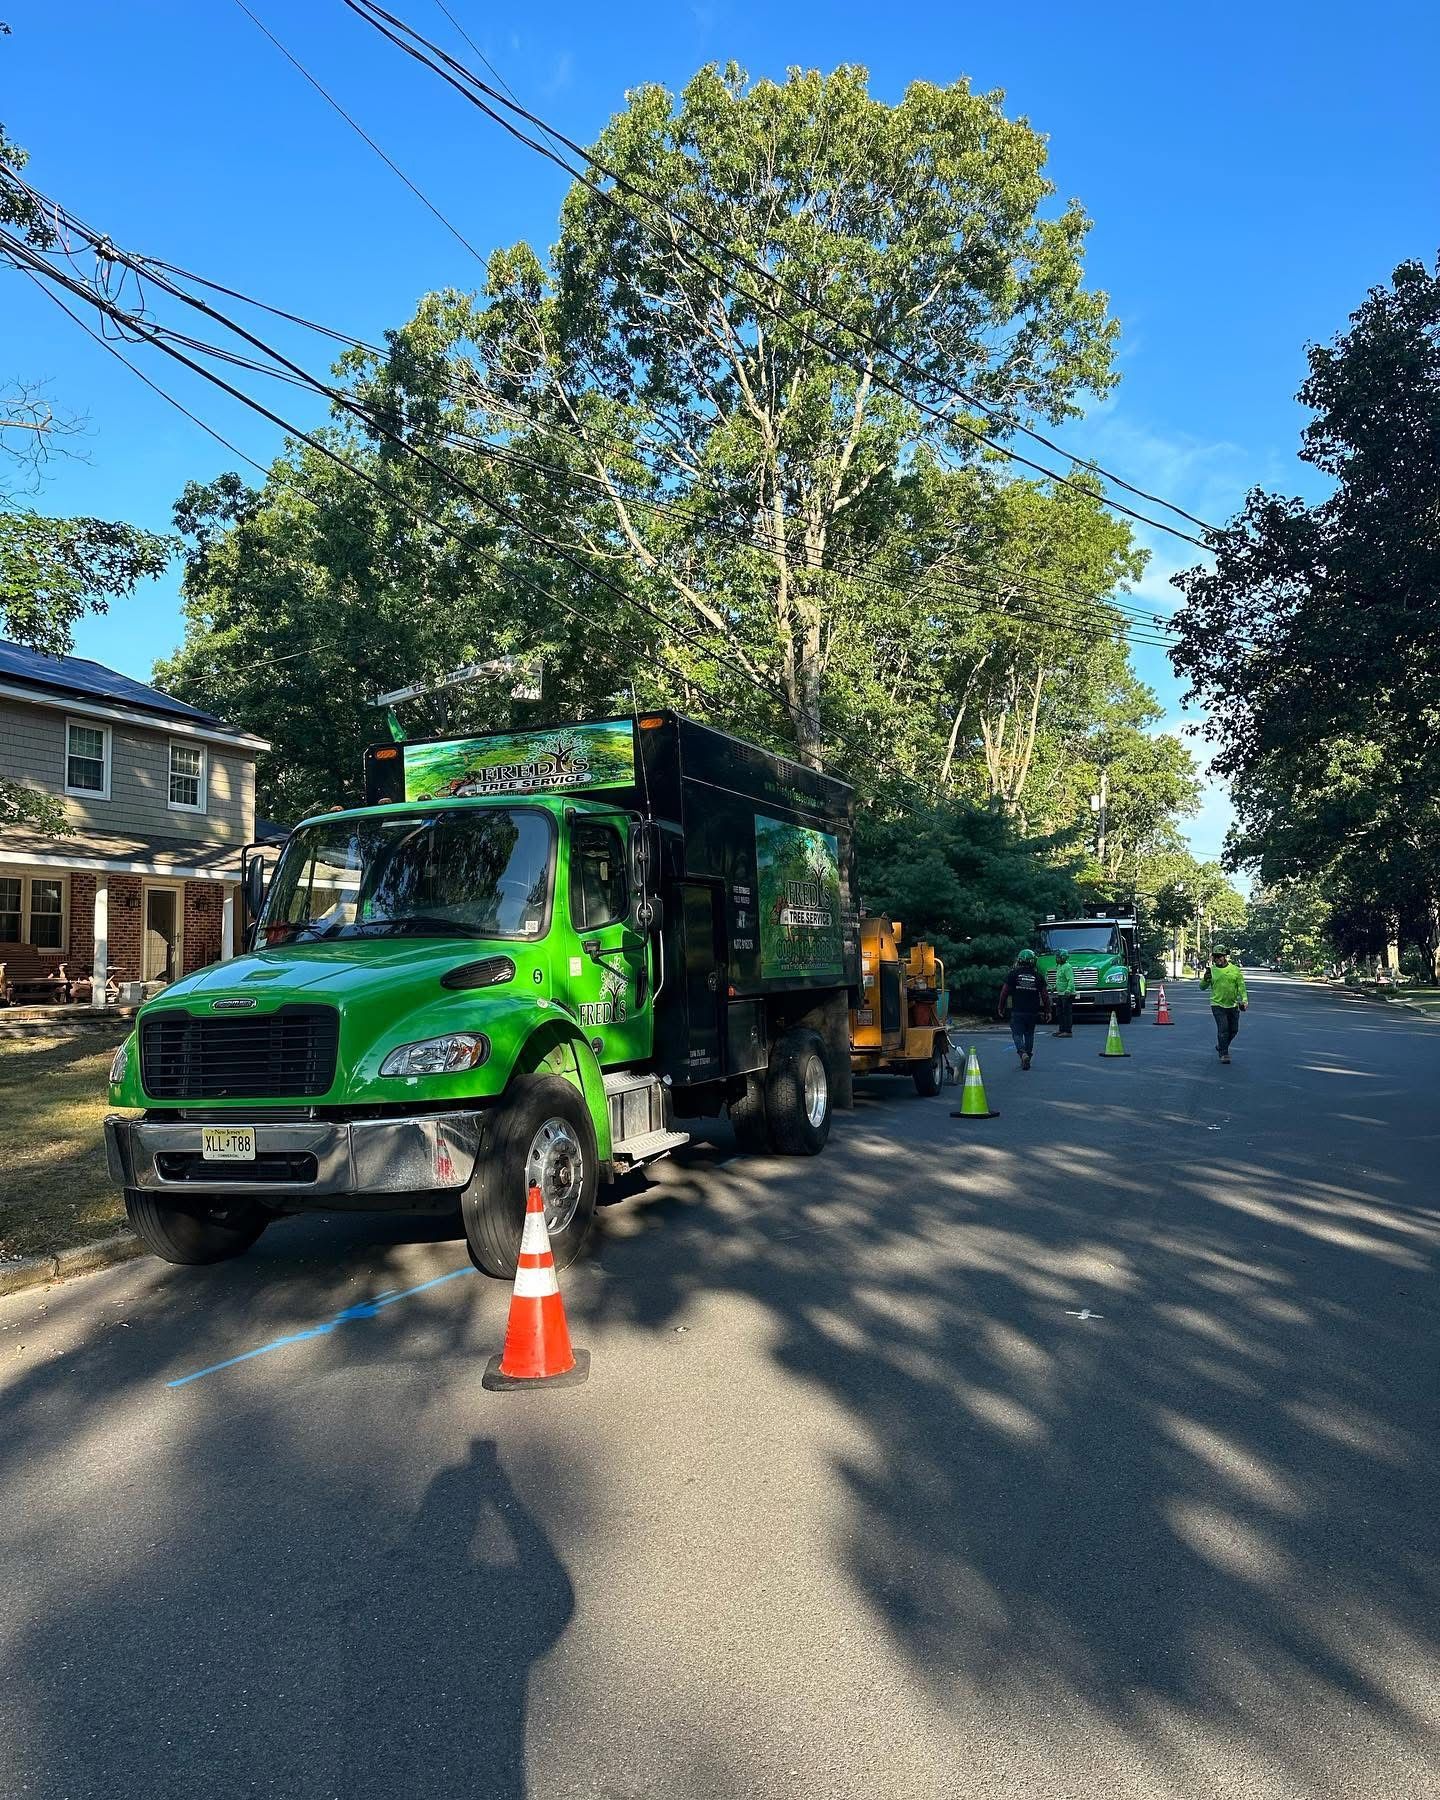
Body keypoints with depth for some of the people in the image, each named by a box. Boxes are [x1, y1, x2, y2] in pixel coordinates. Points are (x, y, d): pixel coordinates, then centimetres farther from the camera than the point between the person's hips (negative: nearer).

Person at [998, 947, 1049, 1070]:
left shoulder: (1013, 974, -3)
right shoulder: (1038, 976, 1)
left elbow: (1004, 992, -2)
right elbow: (1045, 994, 1)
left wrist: (1000, 1007, 8)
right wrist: (1047, 1010, 10)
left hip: (1017, 1011, -2)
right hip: (1033, 1012, 2)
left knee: (1017, 1033, 3)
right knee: (1029, 1034, 16)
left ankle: (1023, 1053, -22)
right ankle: (1027, 1060, 18)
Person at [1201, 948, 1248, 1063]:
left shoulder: (1235, 970, 2)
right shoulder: (1211, 970, -1)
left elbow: (1241, 986, 3)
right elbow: (1202, 987, 1)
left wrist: (1244, 999, -9)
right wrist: (1205, 979, -20)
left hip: (1233, 1005, 3)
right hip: (1218, 1005, -3)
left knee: (1233, 1030, 12)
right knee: (1223, 1029, -12)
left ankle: (1221, 1046, 35)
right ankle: (1223, 1054, -2)